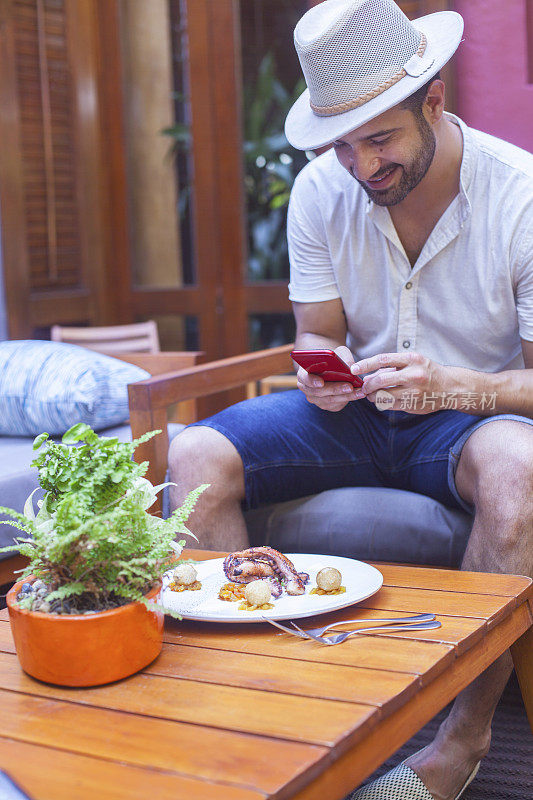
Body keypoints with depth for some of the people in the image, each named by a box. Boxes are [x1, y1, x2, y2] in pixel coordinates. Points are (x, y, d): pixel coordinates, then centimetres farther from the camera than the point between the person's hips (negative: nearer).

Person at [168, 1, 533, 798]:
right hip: (355, 412, 4)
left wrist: (446, 386, -34)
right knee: (195, 457, -18)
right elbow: (316, 334, 5)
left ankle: (467, 734, -21)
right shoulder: (320, 192, -4)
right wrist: (322, 369, -20)